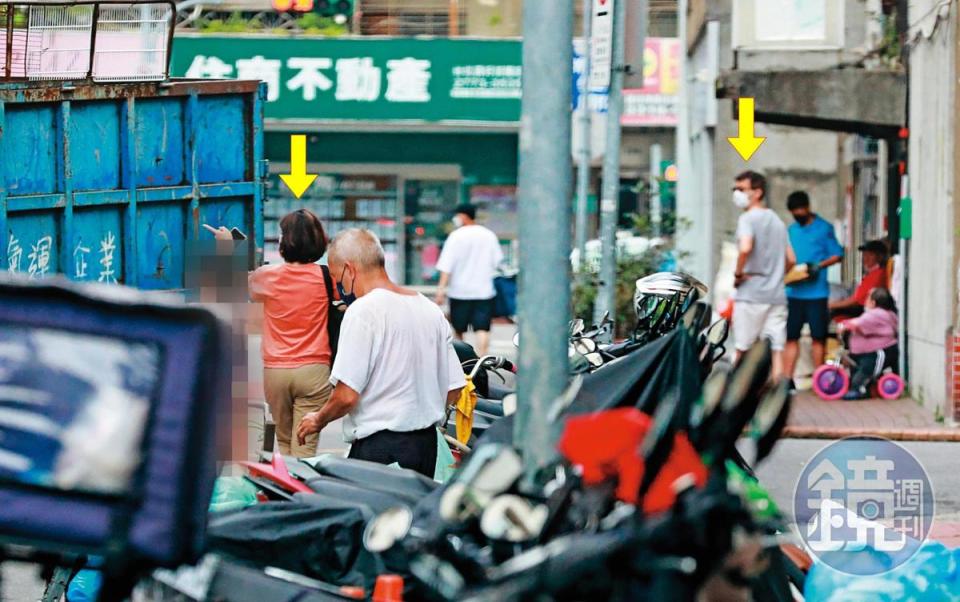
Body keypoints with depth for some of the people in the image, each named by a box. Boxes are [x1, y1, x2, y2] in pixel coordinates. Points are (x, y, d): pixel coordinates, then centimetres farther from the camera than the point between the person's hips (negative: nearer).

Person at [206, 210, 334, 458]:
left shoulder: (268, 276, -2)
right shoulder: (325, 277, -6)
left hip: (275, 370, 2)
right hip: (313, 370, -2)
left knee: (284, 442, 17)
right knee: (304, 447, -5)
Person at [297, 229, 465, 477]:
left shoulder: (362, 312, -11)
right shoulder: (431, 310, 11)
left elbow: (347, 395, -15)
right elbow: (453, 391, 14)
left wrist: (318, 420, 3)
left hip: (379, 447, -7)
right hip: (428, 445, 7)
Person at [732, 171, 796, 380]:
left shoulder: (748, 218, -8)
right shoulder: (777, 221, 16)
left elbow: (745, 248, -26)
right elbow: (790, 260, 17)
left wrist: (738, 274, -13)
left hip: (751, 294, -6)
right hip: (777, 294, 6)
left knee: (743, 350, 3)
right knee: (776, 350, 1)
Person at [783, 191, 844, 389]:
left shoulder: (824, 228, 1)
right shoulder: (791, 231, 14)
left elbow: (837, 255, -1)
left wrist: (818, 266, -15)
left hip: (817, 293, -4)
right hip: (794, 292, 4)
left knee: (818, 337, 2)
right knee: (791, 336, 0)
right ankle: (787, 379, 2)